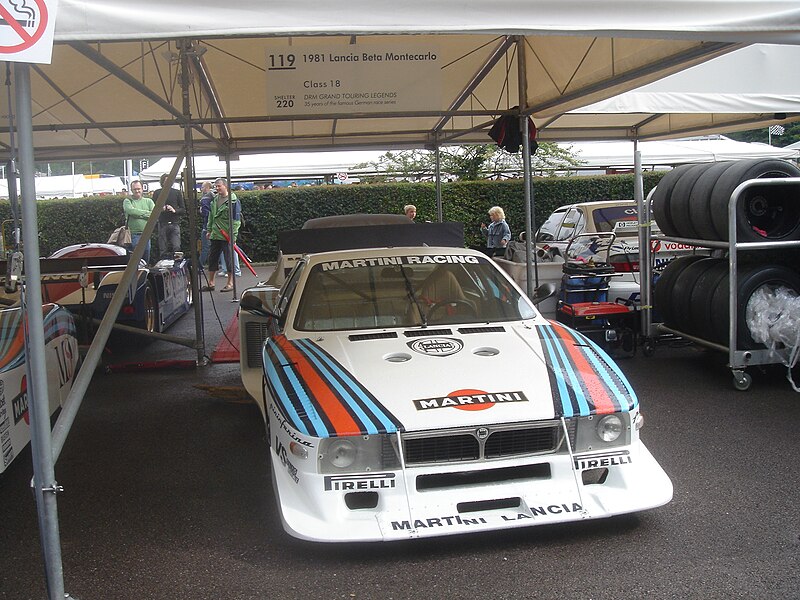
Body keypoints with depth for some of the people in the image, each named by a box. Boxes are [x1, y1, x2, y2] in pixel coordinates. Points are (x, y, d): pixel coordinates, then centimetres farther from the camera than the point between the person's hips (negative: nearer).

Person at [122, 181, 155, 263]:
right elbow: (131, 211, -15)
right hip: (133, 234, -3)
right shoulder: (127, 201, 5)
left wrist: (139, 214, -9)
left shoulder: (148, 201, 12)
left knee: (146, 260, 8)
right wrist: (147, 213, -8)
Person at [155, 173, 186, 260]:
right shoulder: (157, 193, 9)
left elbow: (183, 210, 8)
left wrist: (174, 210, -11)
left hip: (174, 224, 0)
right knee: (163, 251, 0)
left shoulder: (177, 192, 9)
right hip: (162, 224, 1)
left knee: (176, 248, -11)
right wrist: (160, 209, -10)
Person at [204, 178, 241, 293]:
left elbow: (236, 219, -11)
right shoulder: (214, 199, 12)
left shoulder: (233, 200, -8)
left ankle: (230, 283, 9)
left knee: (229, 259, -1)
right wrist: (209, 230, 16)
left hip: (227, 236, -7)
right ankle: (210, 283, 18)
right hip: (215, 235, 7)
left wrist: (233, 235, -15)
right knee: (212, 258, 9)